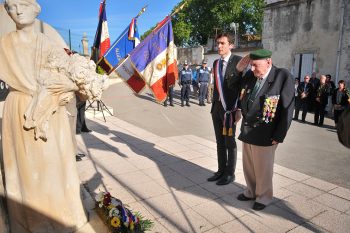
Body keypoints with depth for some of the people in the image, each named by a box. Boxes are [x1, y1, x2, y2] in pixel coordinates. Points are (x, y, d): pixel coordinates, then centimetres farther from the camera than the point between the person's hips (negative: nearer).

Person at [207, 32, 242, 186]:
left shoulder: (238, 61, -8)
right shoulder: (216, 63, 12)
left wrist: (239, 109, -15)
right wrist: (214, 105, 12)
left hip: (230, 109, -6)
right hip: (217, 107, 6)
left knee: (230, 143, 6)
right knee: (220, 142, 14)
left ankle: (230, 173, 22)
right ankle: (221, 170, 29)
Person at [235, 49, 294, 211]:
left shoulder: (283, 77, -13)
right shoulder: (250, 75, 2)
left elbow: (288, 109, -12)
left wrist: (279, 136, -13)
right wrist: (238, 70, 2)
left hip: (265, 135, -5)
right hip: (247, 130, 6)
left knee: (263, 169, 10)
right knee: (248, 167, 19)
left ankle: (263, 197, 32)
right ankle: (251, 191, 40)